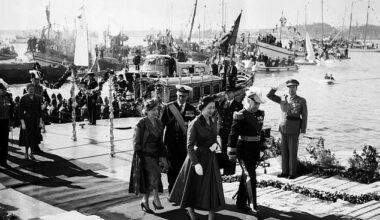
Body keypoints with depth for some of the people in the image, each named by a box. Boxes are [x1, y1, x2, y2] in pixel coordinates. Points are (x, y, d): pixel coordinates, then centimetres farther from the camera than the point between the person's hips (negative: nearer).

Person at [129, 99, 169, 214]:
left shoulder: (159, 123, 9)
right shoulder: (141, 124, -11)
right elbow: (136, 143, -9)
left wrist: (163, 157, 10)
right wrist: (140, 158, -14)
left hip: (154, 155, 6)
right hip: (144, 155, -6)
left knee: (150, 179, 6)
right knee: (155, 173, -23)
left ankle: (145, 202, 19)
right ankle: (156, 199, -11)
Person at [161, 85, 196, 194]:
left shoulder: (191, 109, 8)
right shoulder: (168, 107, 3)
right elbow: (161, 124, 5)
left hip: (185, 142, 1)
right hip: (171, 142, -1)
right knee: (172, 167, -1)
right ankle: (172, 192, 10)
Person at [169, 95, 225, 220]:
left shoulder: (213, 122, 5)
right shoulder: (195, 123, -16)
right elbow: (190, 146, -18)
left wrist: (215, 144, -6)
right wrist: (196, 163, -26)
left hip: (211, 159, 6)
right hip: (197, 157, -6)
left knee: (213, 189, 3)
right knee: (193, 188, 10)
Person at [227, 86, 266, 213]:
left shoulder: (260, 114, 8)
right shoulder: (241, 116, -14)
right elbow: (233, 135, -14)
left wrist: (262, 145, 19)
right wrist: (232, 152, -15)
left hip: (255, 150, 7)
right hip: (244, 150, -7)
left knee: (246, 176, 16)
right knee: (250, 177, -10)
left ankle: (241, 203, 26)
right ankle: (252, 204, -6)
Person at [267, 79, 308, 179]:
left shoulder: (301, 101, -5)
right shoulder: (283, 99, 7)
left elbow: (304, 117, -6)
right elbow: (269, 95, 7)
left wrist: (303, 131, -11)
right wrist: (276, 88, -9)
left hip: (294, 130, -5)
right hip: (283, 128, 5)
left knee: (292, 151, -2)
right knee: (284, 151, 8)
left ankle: (293, 173, 7)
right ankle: (285, 171, 15)